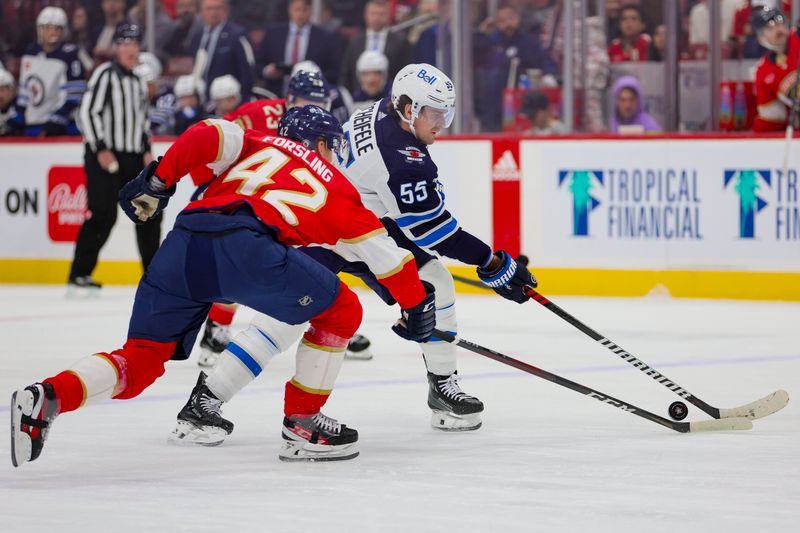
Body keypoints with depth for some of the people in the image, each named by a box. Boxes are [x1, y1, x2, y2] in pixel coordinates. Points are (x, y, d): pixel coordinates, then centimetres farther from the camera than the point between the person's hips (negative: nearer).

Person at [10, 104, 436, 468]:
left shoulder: (258, 145, 34)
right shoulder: (334, 185, 29)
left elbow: (208, 136, 13)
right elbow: (381, 251, 30)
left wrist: (157, 180, 12)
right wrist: (416, 304, 42)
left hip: (183, 242, 4)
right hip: (243, 244, -4)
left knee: (141, 357, 14)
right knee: (340, 312, 17)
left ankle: (49, 396, -10)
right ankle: (302, 424, 19)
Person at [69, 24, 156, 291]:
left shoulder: (138, 82, 18)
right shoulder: (105, 74, -7)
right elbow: (88, 112, -14)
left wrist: (147, 150, 12)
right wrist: (101, 149, -18)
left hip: (133, 158, 8)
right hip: (104, 157, -8)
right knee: (103, 215, -14)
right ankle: (79, 275, -9)